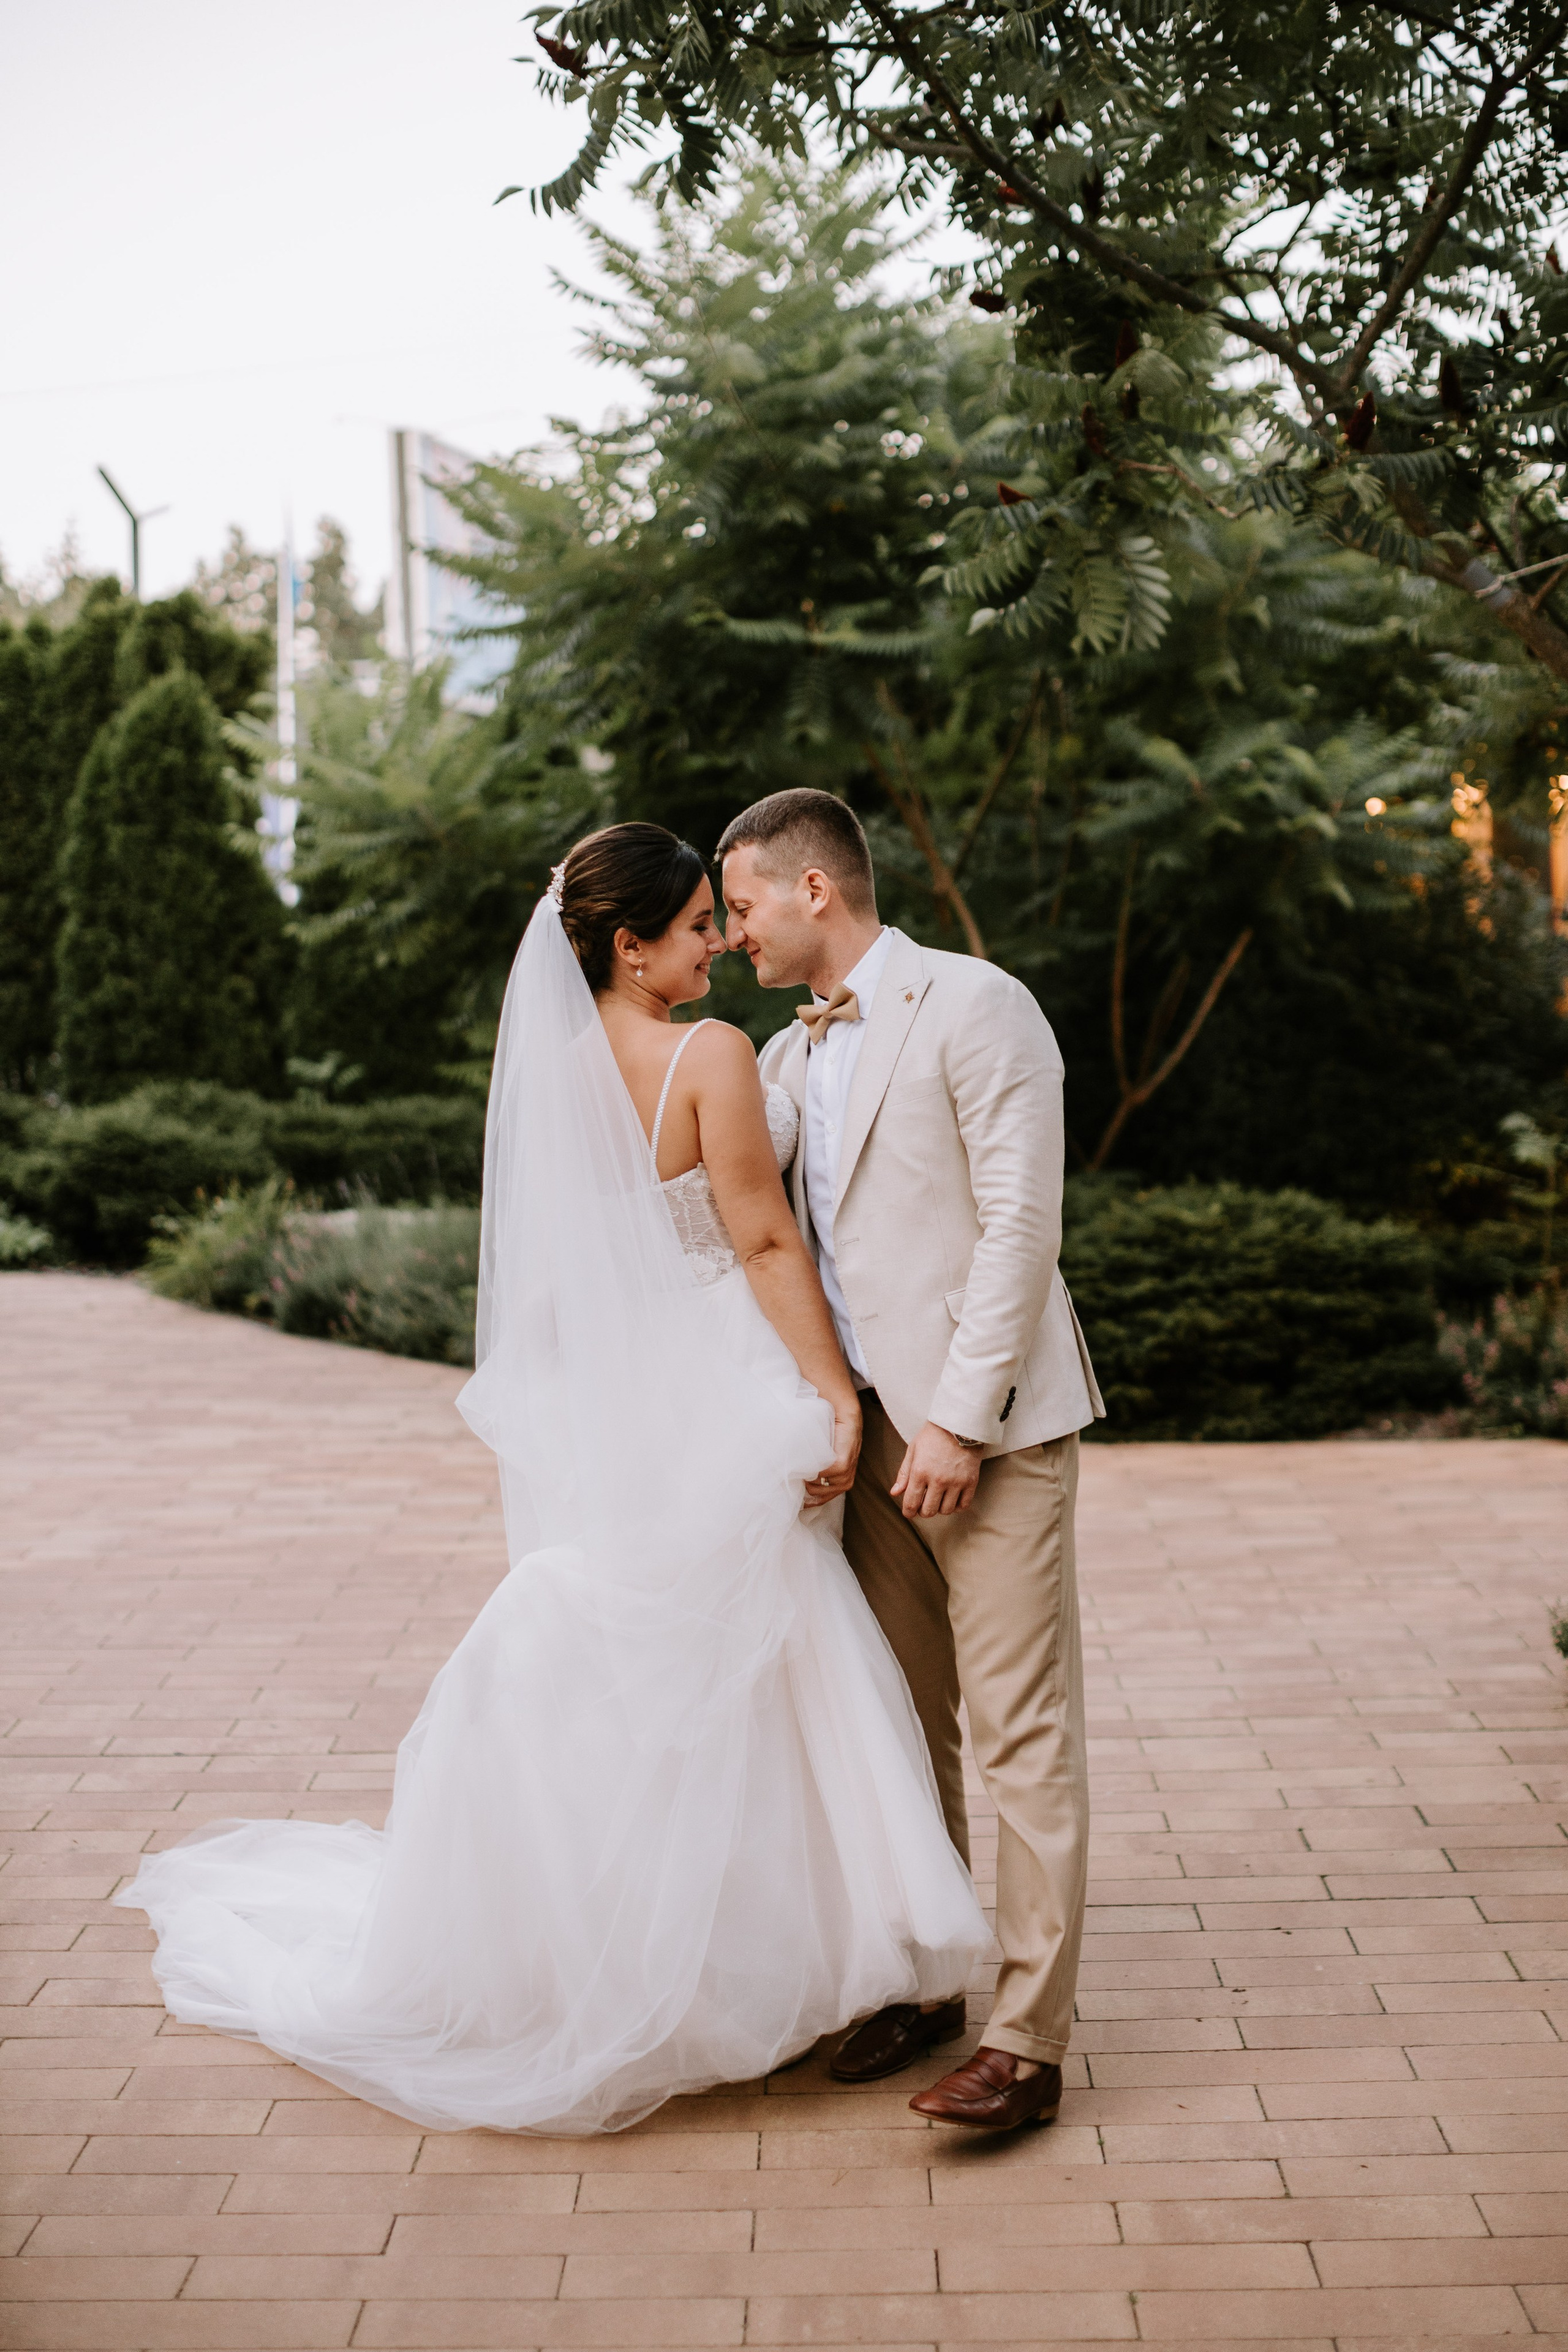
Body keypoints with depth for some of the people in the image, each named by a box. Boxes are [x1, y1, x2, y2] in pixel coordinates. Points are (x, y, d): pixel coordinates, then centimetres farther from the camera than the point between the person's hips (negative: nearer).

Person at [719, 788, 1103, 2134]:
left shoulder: (975, 1008, -7)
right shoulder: (788, 1062, 17)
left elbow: (1020, 1225, -14)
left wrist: (958, 1419, -18)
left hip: (987, 1429, -7)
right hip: (868, 1430, 8)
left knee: (1022, 1732, -5)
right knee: (904, 1723, 13)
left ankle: (1029, 2043, -2)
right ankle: (922, 1983, 25)